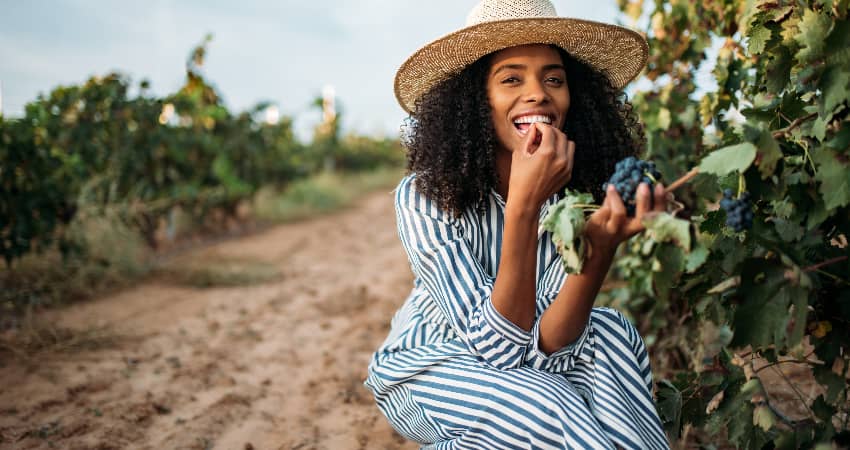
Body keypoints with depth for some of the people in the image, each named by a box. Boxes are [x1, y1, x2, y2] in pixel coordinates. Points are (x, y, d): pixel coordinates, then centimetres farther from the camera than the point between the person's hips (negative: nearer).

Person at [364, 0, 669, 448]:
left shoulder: (573, 192, -15)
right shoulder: (424, 195, -25)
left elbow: (548, 342, -25)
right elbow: (498, 346, -32)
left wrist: (601, 247, -41)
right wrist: (523, 206, -42)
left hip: (526, 368, 3)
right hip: (424, 371, -3)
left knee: (609, 334, -24)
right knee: (549, 407, -30)